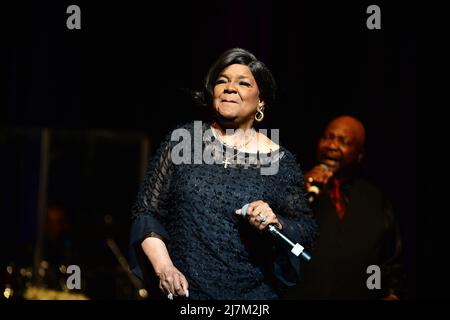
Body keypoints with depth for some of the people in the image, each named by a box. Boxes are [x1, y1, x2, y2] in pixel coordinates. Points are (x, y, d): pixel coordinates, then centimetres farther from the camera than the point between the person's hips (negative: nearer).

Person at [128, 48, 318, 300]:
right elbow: (147, 212, 0)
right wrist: (163, 267, -12)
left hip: (252, 295, 0)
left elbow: (308, 231, 3)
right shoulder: (182, 140, 0)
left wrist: (276, 224, -17)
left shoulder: (280, 162, -1)